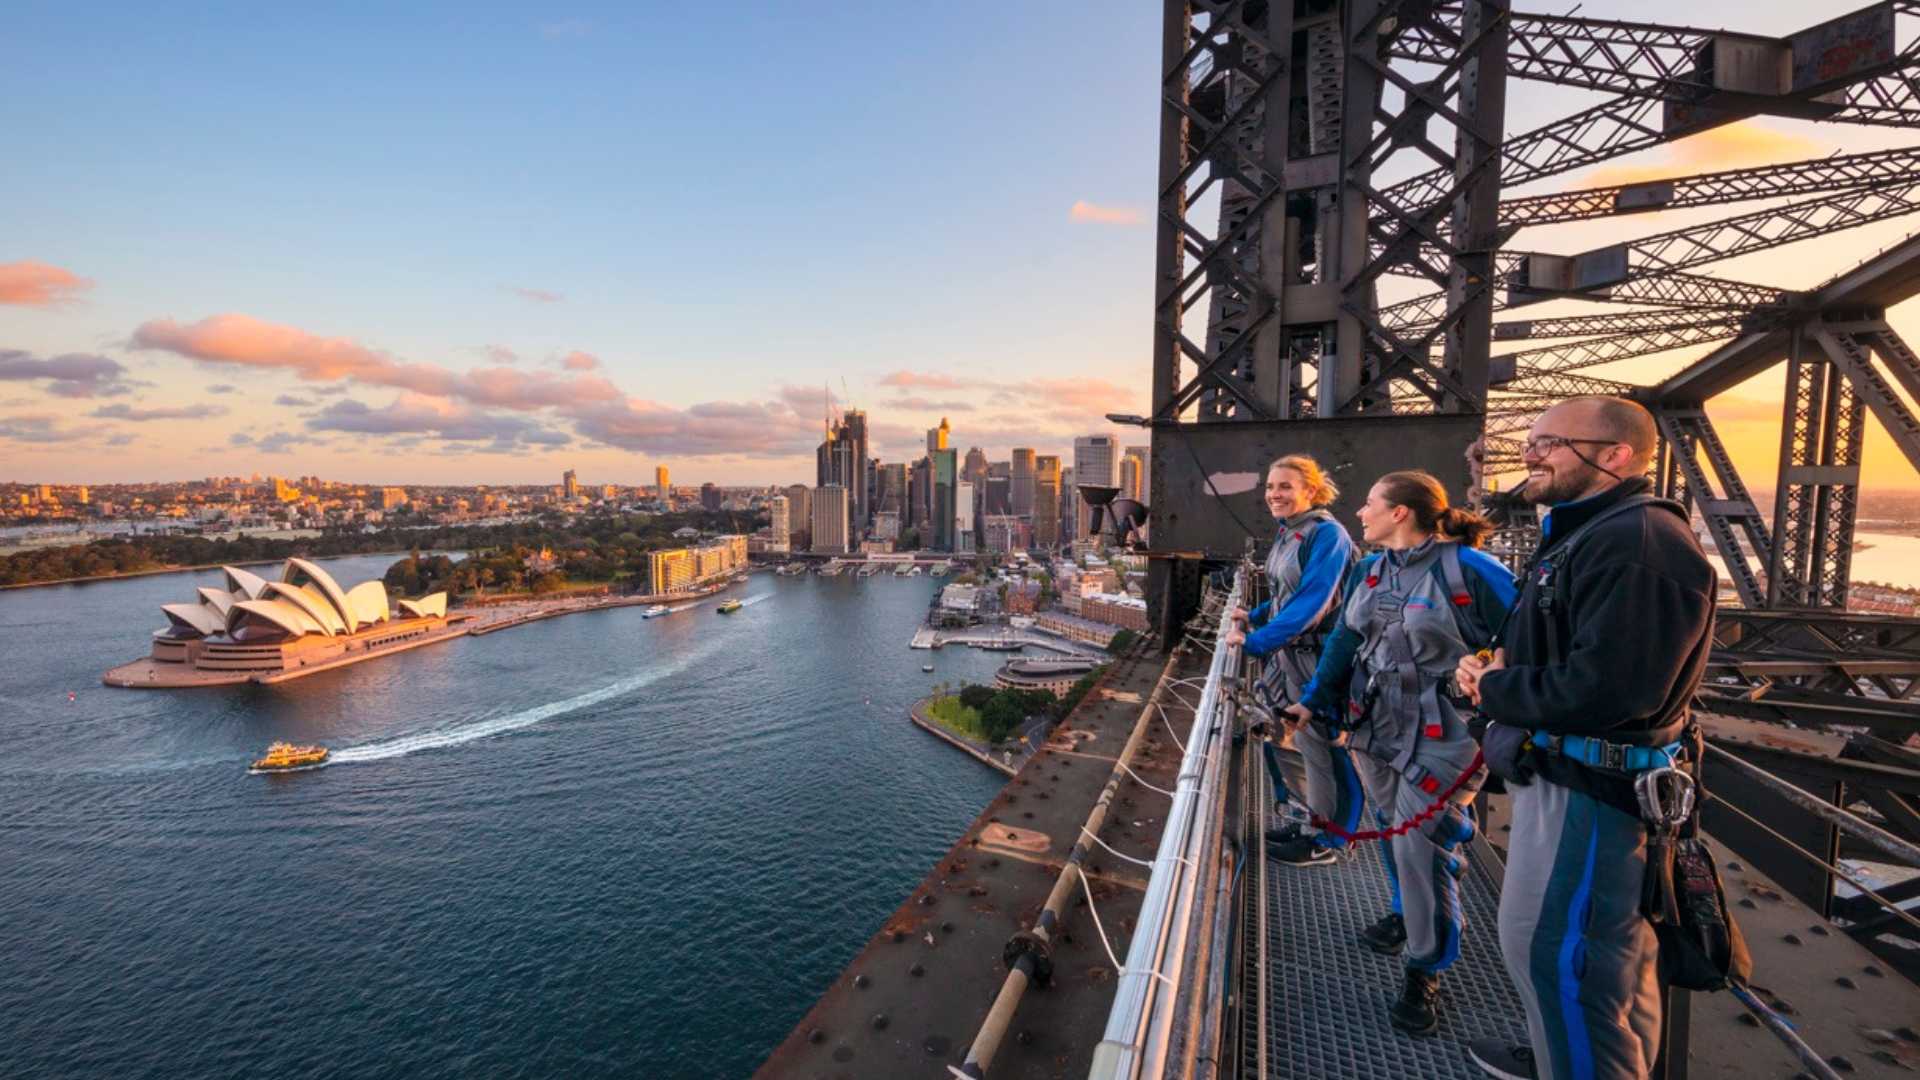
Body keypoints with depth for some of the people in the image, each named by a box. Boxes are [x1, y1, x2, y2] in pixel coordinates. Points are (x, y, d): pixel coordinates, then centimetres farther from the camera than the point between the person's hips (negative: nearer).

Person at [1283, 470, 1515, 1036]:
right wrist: (1313, 700, 4)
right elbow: (1344, 640, 9)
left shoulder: (1468, 569, -15)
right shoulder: (1369, 570, 6)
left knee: (1420, 846, -3)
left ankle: (1424, 972, 17)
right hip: (1375, 727, 6)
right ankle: (1409, 913, 46)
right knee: (1392, 830, 19)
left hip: (1439, 736, -6)